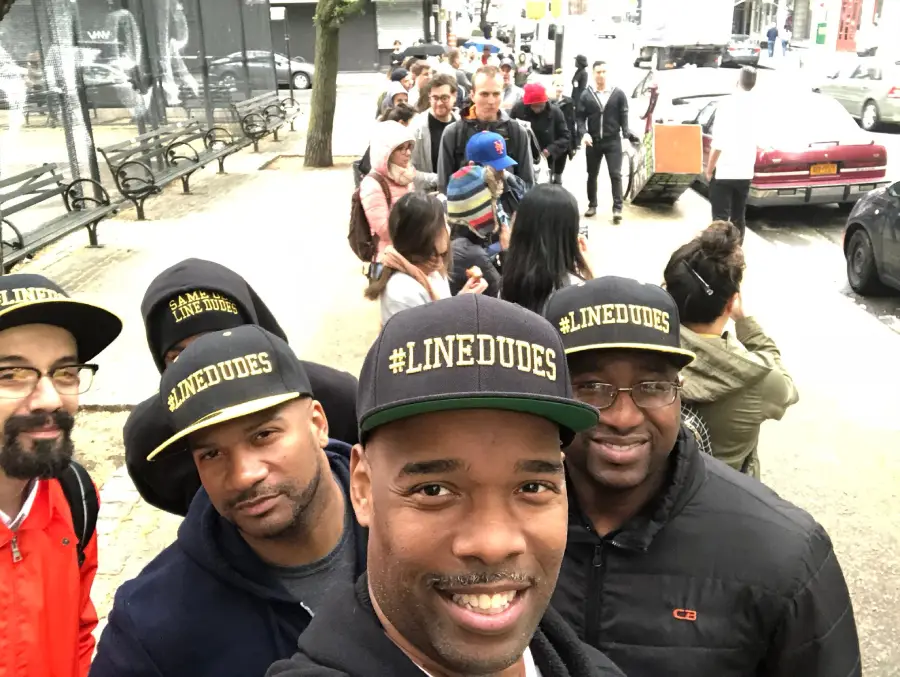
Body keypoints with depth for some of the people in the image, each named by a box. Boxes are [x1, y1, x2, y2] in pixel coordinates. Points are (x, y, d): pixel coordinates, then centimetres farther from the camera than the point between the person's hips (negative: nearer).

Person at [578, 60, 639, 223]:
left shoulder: (618, 94, 1)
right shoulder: (586, 95, 2)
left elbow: (624, 116, 3)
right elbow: (580, 117, 1)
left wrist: (626, 132, -12)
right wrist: (584, 133, -15)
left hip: (613, 141, -2)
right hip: (593, 141, 2)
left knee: (615, 174, -7)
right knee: (592, 175, 12)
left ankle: (617, 208, -5)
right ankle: (592, 205, 26)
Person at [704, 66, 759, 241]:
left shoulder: (727, 103, -14)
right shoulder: (757, 105, 3)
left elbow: (718, 142, -16)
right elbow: (758, 140, 12)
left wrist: (709, 169, -7)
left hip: (724, 171, -5)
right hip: (745, 172, 6)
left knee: (720, 218, -4)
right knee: (739, 217, 12)